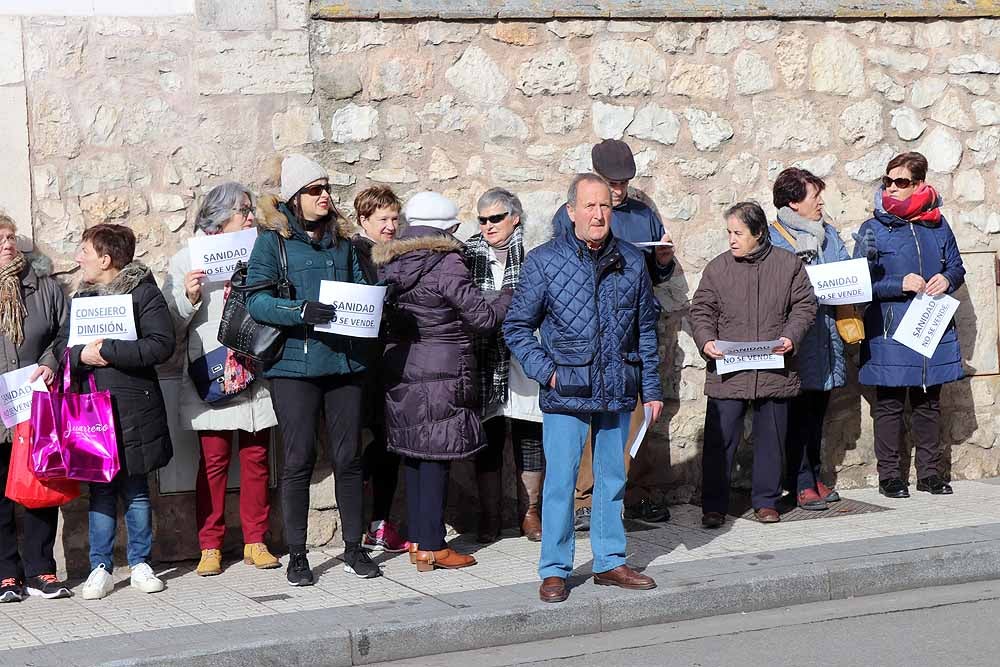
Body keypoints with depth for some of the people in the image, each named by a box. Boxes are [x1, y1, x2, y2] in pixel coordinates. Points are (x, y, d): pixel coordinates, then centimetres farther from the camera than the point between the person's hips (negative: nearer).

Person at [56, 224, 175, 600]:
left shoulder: (143, 292, -3)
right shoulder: (82, 298, 15)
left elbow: (161, 344, -14)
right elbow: (61, 345, 12)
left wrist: (107, 352, -17)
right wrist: (82, 355, -11)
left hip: (134, 412, -4)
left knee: (136, 491, 5)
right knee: (100, 491, 5)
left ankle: (140, 563, 15)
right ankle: (101, 568, 10)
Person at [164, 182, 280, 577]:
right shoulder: (188, 259, 4)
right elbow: (171, 324, 1)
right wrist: (189, 297, -16)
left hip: (257, 377, 3)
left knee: (256, 459, 6)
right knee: (213, 461, -2)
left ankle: (255, 542, 14)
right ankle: (210, 547, 6)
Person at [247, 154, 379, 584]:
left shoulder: (342, 241, 15)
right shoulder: (273, 242, -1)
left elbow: (360, 287, 21)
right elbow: (256, 300, -10)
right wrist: (301, 311, -26)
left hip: (344, 362, 5)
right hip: (295, 366, -4)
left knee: (349, 457, 8)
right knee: (298, 460, -1)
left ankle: (354, 549, 18)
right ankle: (296, 556, 9)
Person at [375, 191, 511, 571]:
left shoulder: (388, 263, 6)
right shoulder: (445, 264, -14)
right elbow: (483, 318, -9)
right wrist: (510, 297, 7)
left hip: (399, 371, 7)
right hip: (441, 373, -7)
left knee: (413, 455, 13)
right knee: (436, 458, -1)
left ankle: (416, 540, 18)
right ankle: (431, 547, 1)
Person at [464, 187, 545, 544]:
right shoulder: (469, 252, 8)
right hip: (484, 357, 2)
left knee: (529, 434, 4)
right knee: (488, 435, 5)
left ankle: (530, 513, 15)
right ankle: (488, 518, 12)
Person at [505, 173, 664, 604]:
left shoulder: (632, 262, 8)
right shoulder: (544, 262, -3)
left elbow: (645, 330, 13)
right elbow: (517, 328, 2)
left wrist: (651, 389, 11)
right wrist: (546, 371, -9)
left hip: (617, 391, 4)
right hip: (566, 393, -3)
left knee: (612, 479, 12)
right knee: (560, 482, -3)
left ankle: (610, 561, 24)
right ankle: (554, 570, 7)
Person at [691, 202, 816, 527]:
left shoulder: (789, 264, 4)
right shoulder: (717, 268, 4)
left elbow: (804, 305, 7)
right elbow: (701, 311, 6)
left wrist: (791, 337, -9)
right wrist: (706, 341, -12)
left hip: (774, 374, 1)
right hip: (727, 373, -1)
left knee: (771, 439, 9)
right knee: (720, 440, -2)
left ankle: (766, 501, 23)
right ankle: (714, 506, 7)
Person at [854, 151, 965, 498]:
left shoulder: (937, 225, 8)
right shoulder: (873, 229, -2)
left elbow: (957, 267, 16)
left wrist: (947, 280, -7)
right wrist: (900, 284, -19)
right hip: (889, 335, -3)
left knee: (928, 404, 11)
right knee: (889, 405, 1)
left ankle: (929, 472, 20)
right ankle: (889, 475, 9)